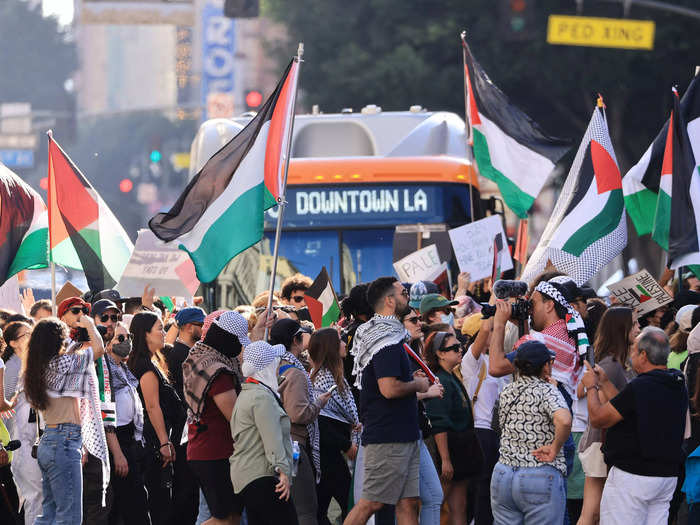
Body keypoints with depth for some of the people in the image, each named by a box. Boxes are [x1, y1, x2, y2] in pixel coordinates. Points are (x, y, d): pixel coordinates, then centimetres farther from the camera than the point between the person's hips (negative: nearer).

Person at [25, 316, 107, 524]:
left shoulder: (39, 368, 11)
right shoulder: (61, 364, -12)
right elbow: (99, 349, -7)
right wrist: (89, 324, 9)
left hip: (46, 443, 9)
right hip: (65, 441, -9)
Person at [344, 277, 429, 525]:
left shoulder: (381, 334, 17)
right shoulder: (387, 341, -16)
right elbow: (389, 389, -25)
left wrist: (411, 379, 18)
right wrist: (417, 385, -9)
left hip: (404, 436, 10)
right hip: (388, 437, -10)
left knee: (408, 503, 6)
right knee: (372, 502, -7)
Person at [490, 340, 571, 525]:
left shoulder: (506, 392, 8)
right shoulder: (546, 391, -11)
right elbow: (564, 421, -29)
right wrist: (555, 449, -14)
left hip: (502, 475, 6)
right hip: (541, 479, -6)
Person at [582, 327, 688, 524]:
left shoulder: (640, 387, -20)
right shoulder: (678, 387, 6)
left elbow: (598, 418, -10)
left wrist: (591, 387, 7)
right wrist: (605, 383, 23)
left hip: (632, 476, -8)